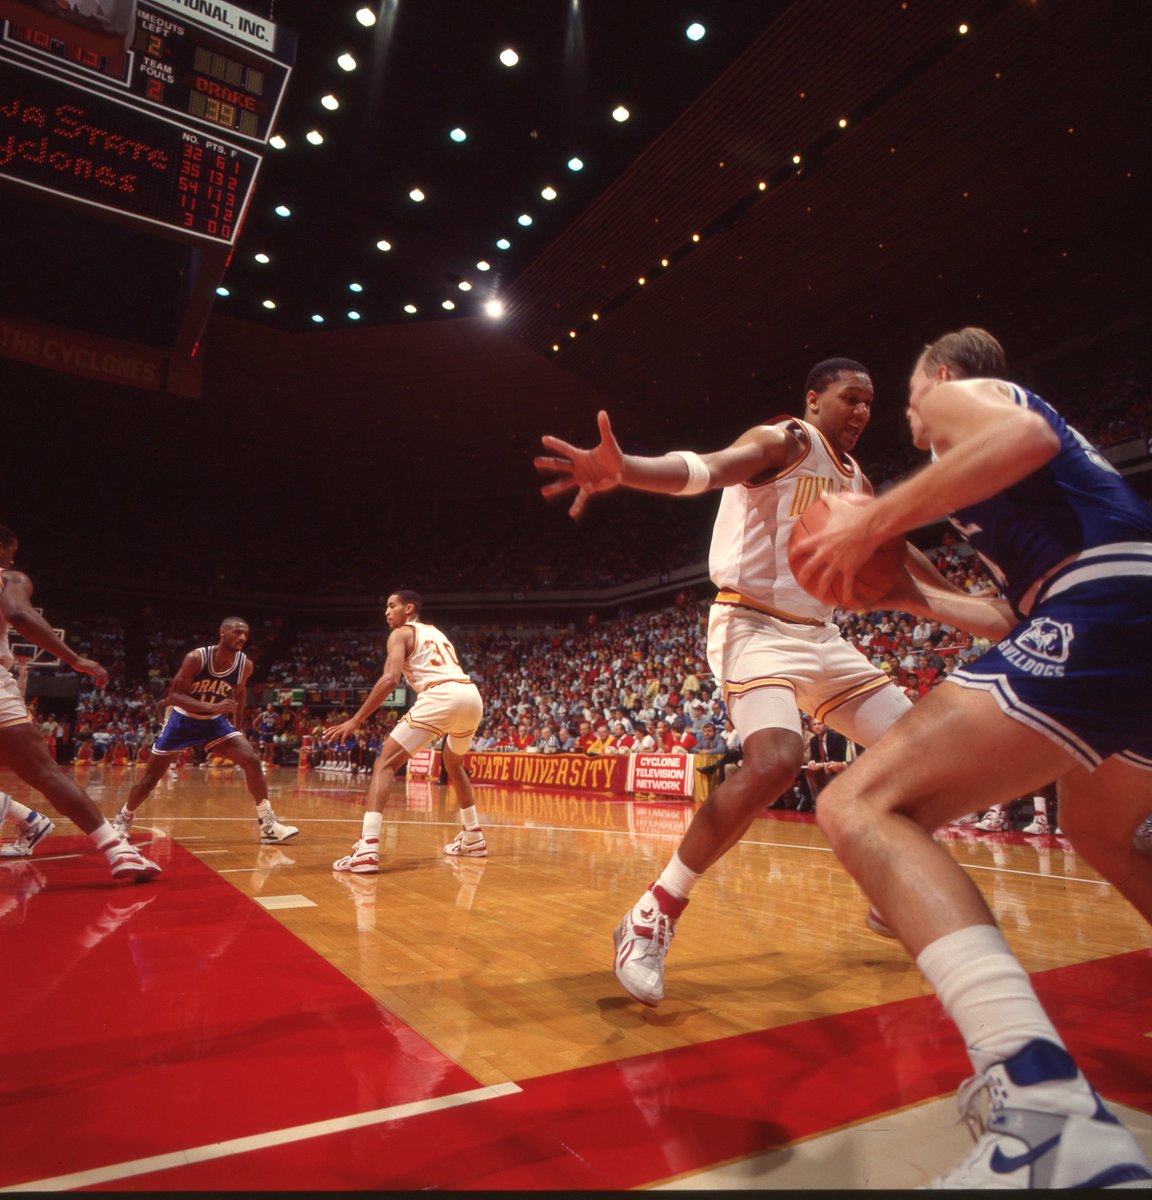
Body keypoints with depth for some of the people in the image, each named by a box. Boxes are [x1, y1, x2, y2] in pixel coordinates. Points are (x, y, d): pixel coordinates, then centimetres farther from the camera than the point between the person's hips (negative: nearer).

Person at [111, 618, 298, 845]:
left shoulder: (245, 665, -14)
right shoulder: (196, 658, -26)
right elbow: (174, 696, -24)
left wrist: (237, 725, 11)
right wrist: (212, 707, -37)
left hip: (214, 722, 2)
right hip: (183, 719, -2)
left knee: (252, 760, -16)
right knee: (151, 776, 5)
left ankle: (268, 824, -11)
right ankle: (122, 820, 34)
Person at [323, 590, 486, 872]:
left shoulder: (401, 633, 11)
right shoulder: (436, 633, 33)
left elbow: (390, 679, -6)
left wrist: (355, 719, -5)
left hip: (441, 697, -7)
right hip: (473, 695, 7)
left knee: (385, 763, -1)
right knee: (454, 764, 32)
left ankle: (367, 849, -15)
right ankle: (473, 838, 37)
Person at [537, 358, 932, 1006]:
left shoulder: (855, 479, 16)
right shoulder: (785, 441, -9)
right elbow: (704, 468, -30)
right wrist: (625, 469, -51)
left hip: (819, 633, 9)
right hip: (755, 626, -9)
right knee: (776, 760, -32)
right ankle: (654, 918, -19)